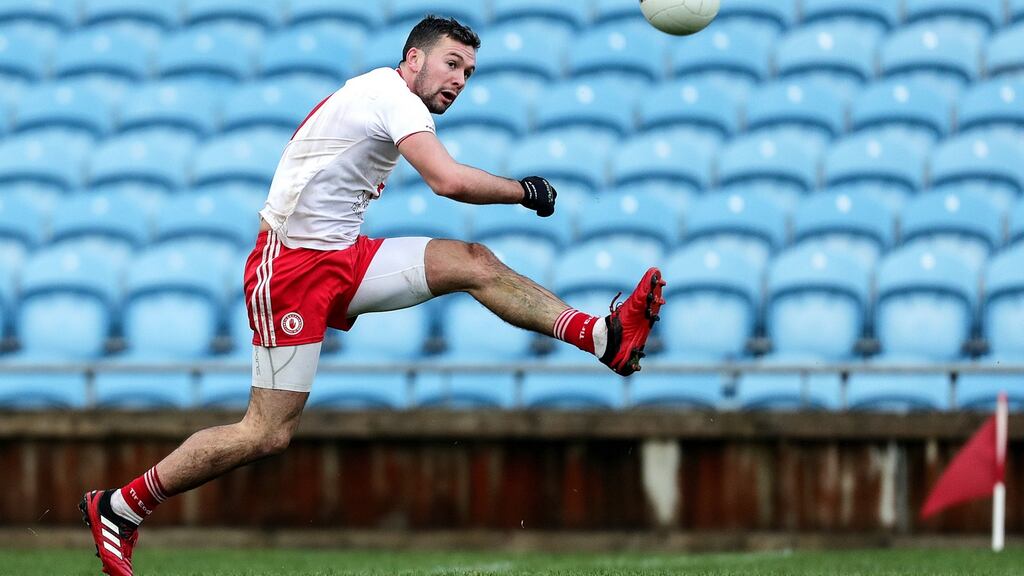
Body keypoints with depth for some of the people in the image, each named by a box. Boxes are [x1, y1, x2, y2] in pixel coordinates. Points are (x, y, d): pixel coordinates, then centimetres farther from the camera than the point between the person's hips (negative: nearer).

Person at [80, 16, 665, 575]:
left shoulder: (372, 93, 16)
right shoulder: (393, 95, -14)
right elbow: (448, 179, -25)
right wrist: (525, 191, -12)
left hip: (340, 256, 10)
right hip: (293, 269, -10)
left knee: (474, 263, -1)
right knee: (268, 433, -11)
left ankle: (606, 337, -4)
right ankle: (118, 508, -2)